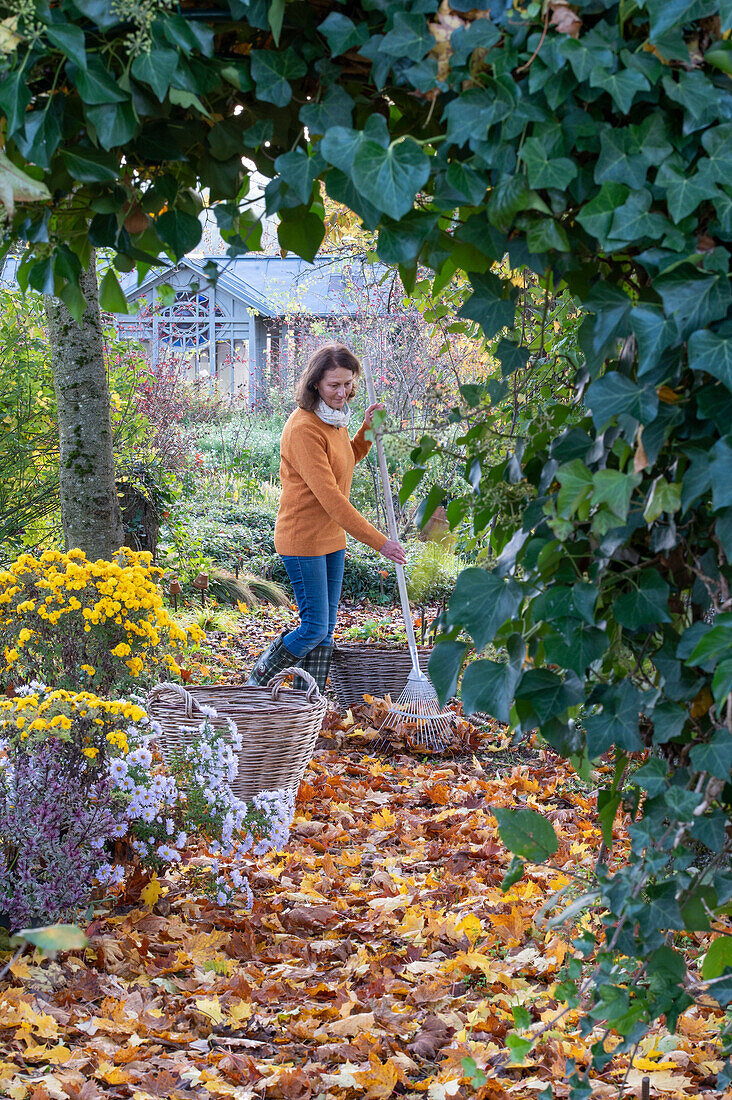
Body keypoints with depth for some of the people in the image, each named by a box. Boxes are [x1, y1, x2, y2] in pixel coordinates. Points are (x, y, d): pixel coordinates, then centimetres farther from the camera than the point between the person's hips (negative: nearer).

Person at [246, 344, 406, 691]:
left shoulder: (336, 418, 6)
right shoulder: (304, 427, -23)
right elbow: (329, 496, -26)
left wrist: (367, 431, 8)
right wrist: (378, 541, -26)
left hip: (331, 536, 9)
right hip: (302, 538, -9)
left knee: (326, 628, 10)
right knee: (315, 627, -5)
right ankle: (256, 682, 15)